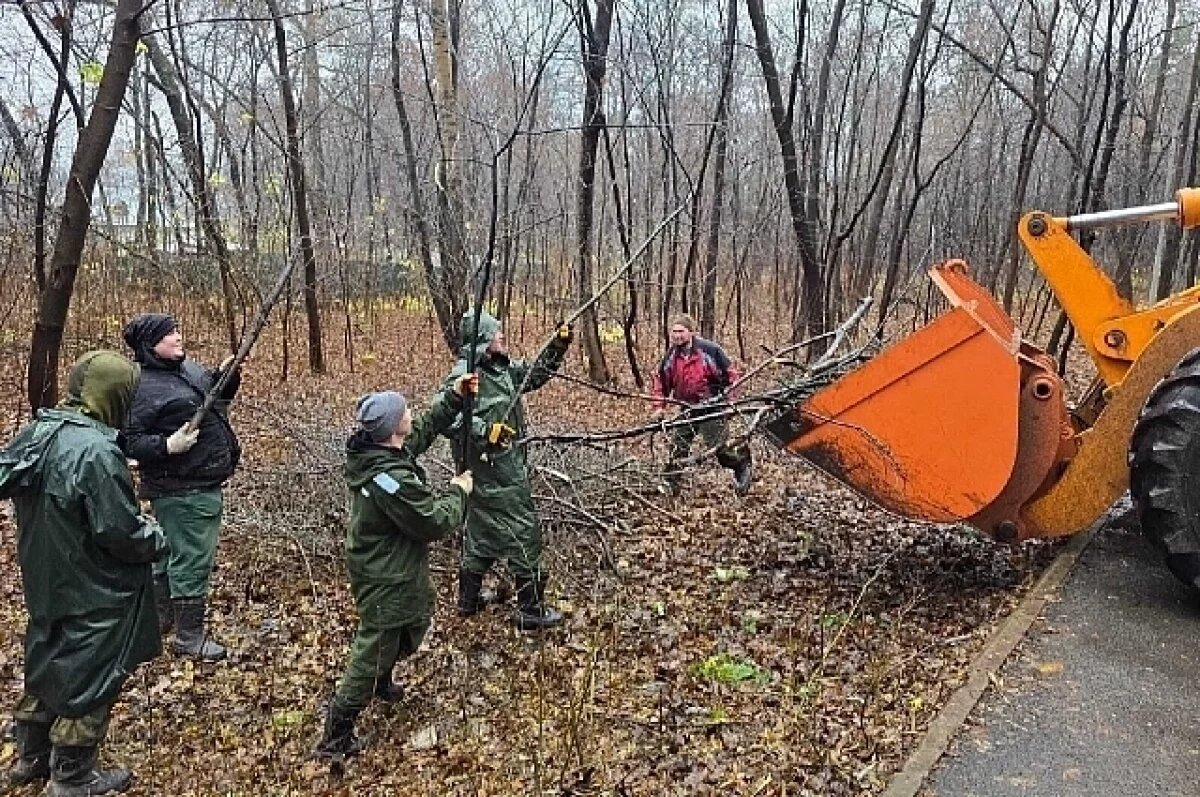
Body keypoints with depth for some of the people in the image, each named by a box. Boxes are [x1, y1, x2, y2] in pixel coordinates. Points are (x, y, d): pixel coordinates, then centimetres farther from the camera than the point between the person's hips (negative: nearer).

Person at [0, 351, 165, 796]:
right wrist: (158, 539, -6)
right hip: (92, 594, -8)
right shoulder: (97, 451, -28)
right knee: (89, 676, 8)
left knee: (48, 662, 24)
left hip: (44, 582, 9)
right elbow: (121, 530, -26)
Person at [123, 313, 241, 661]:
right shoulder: (142, 387, -17)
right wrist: (167, 445, -31)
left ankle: (159, 617, 41)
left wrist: (225, 376, 4)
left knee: (171, 553, 23)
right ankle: (189, 636, 11)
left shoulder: (187, 366, 9)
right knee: (193, 561, -2)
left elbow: (216, 400, 22)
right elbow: (129, 441, -19)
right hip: (182, 491, -10)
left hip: (205, 482, 10)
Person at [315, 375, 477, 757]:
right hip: (386, 578, -10)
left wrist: (453, 398, 6)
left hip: (392, 565, 10)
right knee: (373, 650, 3)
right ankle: (335, 738, 17)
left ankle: (382, 682, 53)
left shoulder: (375, 449, -6)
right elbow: (436, 523, -26)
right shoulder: (391, 478, -35)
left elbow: (424, 429, 12)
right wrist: (459, 491, -10)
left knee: (416, 620, 30)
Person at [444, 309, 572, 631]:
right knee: (524, 535, -2)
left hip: (506, 467, 10)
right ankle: (531, 610, 9)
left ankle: (469, 599, 35)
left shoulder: (503, 368, 7)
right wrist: (483, 429, -35)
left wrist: (557, 346, 10)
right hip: (492, 472, -10)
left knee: (482, 532, 20)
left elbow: (536, 374, 20)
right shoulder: (464, 375, -20)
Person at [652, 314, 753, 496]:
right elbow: (661, 381, 11)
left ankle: (744, 466, 20)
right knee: (678, 445, 1)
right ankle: (670, 483, 10)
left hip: (712, 407, -5)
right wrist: (659, 407, 6)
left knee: (718, 446, -4)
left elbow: (730, 373, -6)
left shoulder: (709, 350, -15)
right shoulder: (671, 356, -1)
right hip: (688, 408, 5)